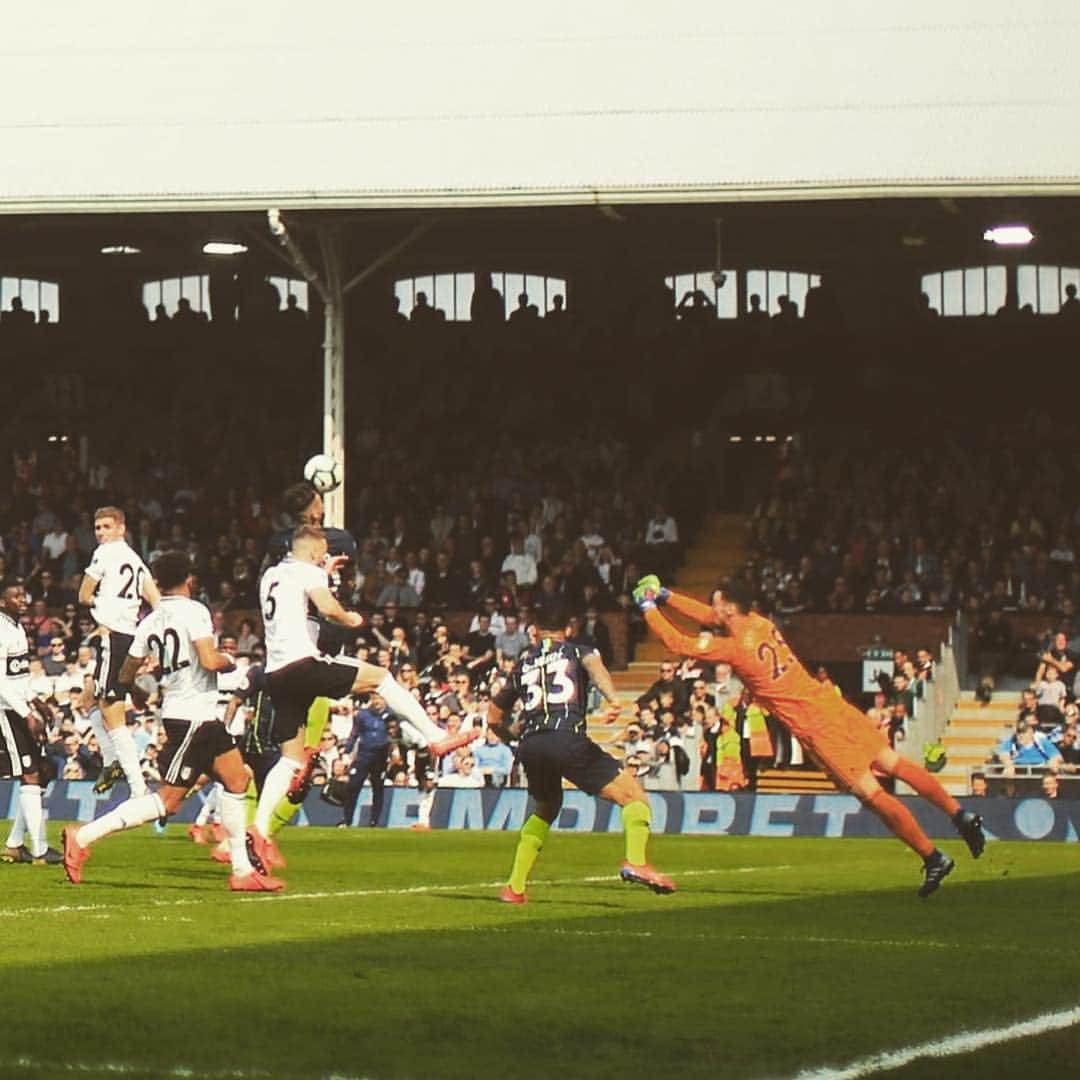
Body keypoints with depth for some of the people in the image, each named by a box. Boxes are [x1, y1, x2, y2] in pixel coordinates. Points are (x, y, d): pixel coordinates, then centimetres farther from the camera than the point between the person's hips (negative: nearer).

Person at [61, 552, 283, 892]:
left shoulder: (150, 622, 8)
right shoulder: (194, 611, -12)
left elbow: (125, 676, 11)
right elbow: (209, 660, -24)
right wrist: (228, 659, -1)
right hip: (192, 716, -9)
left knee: (237, 779, 13)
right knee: (167, 800, -8)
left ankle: (243, 871, 14)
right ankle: (83, 836, -10)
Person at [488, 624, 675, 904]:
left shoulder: (522, 666, 27)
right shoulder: (578, 652, 19)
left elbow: (494, 717, 30)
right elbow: (593, 665, -6)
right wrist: (612, 699, -23)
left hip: (530, 746, 5)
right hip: (568, 740, -4)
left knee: (544, 810, 30)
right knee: (634, 795, 1)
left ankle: (515, 888, 23)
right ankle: (636, 862, -24)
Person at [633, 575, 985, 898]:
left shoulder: (737, 647, -18)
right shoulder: (758, 623, 5)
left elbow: (677, 642, -11)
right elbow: (709, 617, 21)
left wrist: (649, 607, 0)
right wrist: (666, 596, 19)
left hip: (815, 724, -8)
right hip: (830, 703, 8)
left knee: (870, 791, -4)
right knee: (893, 764, 14)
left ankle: (933, 858, -2)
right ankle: (960, 817, 17)